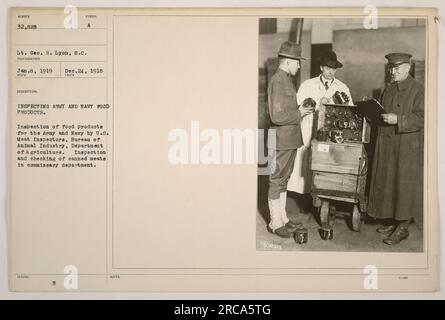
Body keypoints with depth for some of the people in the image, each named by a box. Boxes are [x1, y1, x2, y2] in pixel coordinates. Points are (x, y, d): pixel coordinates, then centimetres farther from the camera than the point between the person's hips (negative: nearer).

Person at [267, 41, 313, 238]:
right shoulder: (277, 82, -18)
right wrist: (299, 113, -14)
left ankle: (282, 218, 28)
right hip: (281, 141, -10)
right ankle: (275, 223, 11)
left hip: (290, 140, 10)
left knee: (283, 180, 17)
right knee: (277, 181, 0)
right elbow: (277, 116, -24)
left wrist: (301, 109, 7)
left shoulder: (286, 80, 13)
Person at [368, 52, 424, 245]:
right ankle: (395, 223, 23)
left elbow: (421, 118, -16)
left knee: (404, 185, -2)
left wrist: (397, 120, -24)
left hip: (407, 147, -7)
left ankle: (403, 229, 7)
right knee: (388, 184, 11)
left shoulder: (418, 90, -8)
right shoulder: (388, 89, 15)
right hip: (386, 145, 7)